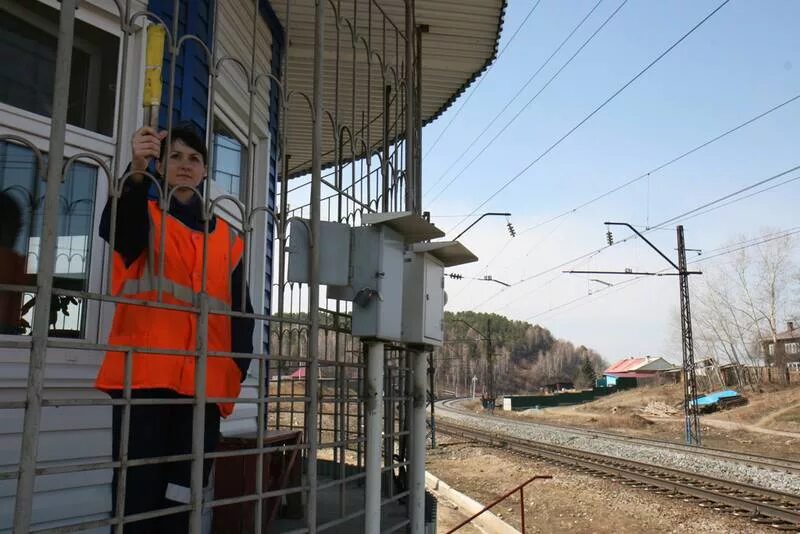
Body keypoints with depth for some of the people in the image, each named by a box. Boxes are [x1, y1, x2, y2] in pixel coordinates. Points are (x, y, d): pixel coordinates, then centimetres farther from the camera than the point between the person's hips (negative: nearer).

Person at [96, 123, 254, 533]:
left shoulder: (227, 237, 17)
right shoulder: (143, 214, 9)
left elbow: (241, 309, 13)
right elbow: (115, 229, -16)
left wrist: (237, 369, 0)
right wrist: (137, 172, -34)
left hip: (204, 380, 3)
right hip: (145, 372, -3)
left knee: (182, 494, 7)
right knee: (139, 488, -7)